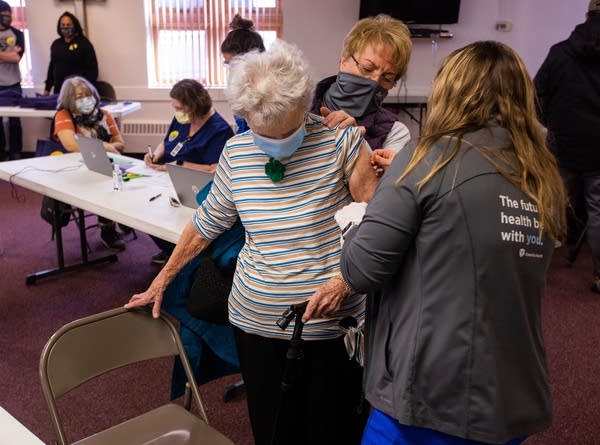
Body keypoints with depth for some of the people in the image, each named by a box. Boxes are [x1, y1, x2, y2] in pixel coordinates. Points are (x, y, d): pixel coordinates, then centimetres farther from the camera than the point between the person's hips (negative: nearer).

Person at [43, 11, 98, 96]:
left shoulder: (83, 43, -3)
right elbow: (52, 67, 19)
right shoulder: (56, 44, 13)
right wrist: (47, 88, 17)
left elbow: (92, 68, -8)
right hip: (58, 90, 5)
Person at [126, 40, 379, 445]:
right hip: (256, 321, 3)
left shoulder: (340, 141, -11)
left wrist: (344, 280, -19)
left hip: (330, 324, -2)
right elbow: (207, 223, 10)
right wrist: (162, 281, 14)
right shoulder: (236, 152, 0)